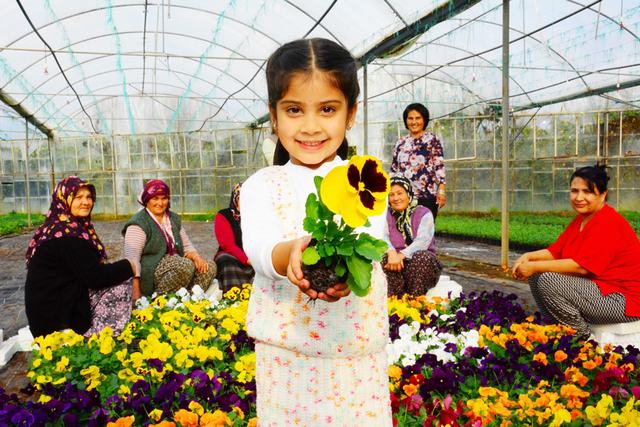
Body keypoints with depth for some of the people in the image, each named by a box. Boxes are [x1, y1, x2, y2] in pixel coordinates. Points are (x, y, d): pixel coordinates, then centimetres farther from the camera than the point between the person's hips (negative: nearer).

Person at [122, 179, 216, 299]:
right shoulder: (138, 224, -5)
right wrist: (136, 293, -24)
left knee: (210, 266, -11)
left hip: (177, 265, 7)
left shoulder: (174, 218, 18)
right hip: (151, 270, -7)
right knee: (186, 265, -32)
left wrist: (196, 256, -3)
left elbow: (187, 245, 22)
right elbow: (132, 257, -14)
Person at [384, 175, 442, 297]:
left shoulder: (424, 213, 0)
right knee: (385, 259, -29)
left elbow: (422, 240, -17)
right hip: (396, 260, 2)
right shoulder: (387, 215, 10)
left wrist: (402, 254, -32)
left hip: (423, 261, -2)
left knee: (422, 257, -34)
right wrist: (392, 252, -31)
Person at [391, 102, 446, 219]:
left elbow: (440, 166, -3)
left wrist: (442, 190, -12)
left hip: (427, 196, -3)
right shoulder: (401, 142, 15)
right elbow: (394, 170, 18)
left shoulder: (432, 140, 4)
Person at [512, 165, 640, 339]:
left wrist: (535, 266, -24)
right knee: (536, 275, 1)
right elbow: (556, 251, 6)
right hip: (598, 287, 10)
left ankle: (583, 338, -6)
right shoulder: (581, 219, 9)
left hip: (622, 299, -9)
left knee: (548, 280, -25)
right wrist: (528, 257, -13)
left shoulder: (609, 224, -20)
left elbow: (581, 266, -28)